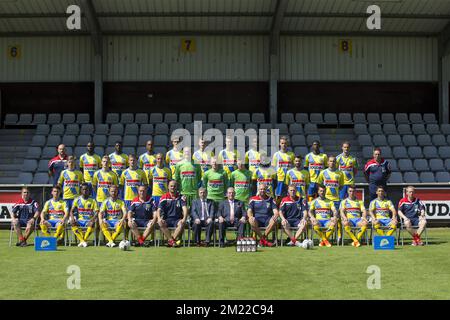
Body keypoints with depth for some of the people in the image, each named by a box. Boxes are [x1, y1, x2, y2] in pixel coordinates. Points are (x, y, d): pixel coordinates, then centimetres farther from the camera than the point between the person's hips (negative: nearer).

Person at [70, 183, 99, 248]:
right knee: (73, 223, -30)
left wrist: (92, 219, -23)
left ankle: (83, 240, -27)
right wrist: (72, 218, -18)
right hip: (80, 220, 2)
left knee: (92, 224, -36)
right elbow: (72, 211, 3)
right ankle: (83, 241, -36)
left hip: (89, 220, -2)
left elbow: (96, 212, -4)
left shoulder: (93, 200, 4)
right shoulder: (77, 200, 8)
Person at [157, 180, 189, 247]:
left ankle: (170, 240, -33)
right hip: (167, 219, 0)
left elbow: (185, 209, -6)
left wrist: (184, 219, -26)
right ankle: (172, 240, -33)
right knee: (160, 223, -33)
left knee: (182, 224, -34)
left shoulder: (181, 198, 6)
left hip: (177, 220, 0)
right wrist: (159, 218, -24)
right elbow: (159, 210, -3)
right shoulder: (164, 198, 6)